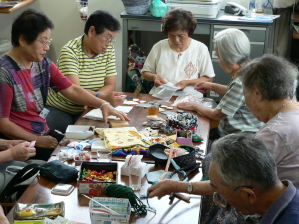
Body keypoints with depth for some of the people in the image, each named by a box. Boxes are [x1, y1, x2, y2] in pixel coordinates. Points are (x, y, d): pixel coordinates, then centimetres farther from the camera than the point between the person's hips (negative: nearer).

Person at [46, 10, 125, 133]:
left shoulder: (108, 50, 1)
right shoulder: (70, 51, -17)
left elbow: (110, 85, -1)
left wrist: (89, 96, -22)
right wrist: (105, 97, -40)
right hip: (58, 109, -5)